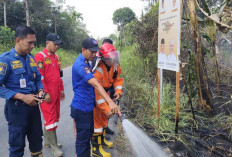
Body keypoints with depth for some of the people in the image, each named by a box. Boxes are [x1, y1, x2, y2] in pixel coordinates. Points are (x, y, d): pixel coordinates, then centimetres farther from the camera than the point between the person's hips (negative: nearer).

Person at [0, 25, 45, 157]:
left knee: (37, 140, 19)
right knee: (17, 145, 10)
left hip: (33, 105, 6)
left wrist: (40, 91, -5)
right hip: (17, 107, -5)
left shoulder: (31, 58, 6)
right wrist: (22, 97, -21)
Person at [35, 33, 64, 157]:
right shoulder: (40, 56, -11)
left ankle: (47, 141, 31)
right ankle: (54, 147, 9)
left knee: (54, 118, 15)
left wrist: (61, 89, 18)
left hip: (56, 94, 8)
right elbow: (39, 76, -16)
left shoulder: (56, 57, 14)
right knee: (51, 120, -2)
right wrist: (45, 93, -18)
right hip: (47, 94, -8)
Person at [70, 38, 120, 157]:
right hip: (81, 107, -10)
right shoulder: (80, 64, -23)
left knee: (88, 134, 23)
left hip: (88, 106, 10)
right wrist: (110, 102, -44)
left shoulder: (85, 62, 9)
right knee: (82, 138, 5)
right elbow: (96, 84, -36)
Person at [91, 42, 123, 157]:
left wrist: (118, 91, -19)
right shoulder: (98, 70, -36)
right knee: (96, 120, -1)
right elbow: (97, 92, -37)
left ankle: (102, 140, 42)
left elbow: (118, 78, 1)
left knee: (104, 118, 21)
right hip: (94, 97, -8)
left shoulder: (115, 66, -13)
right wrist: (106, 109, -37)